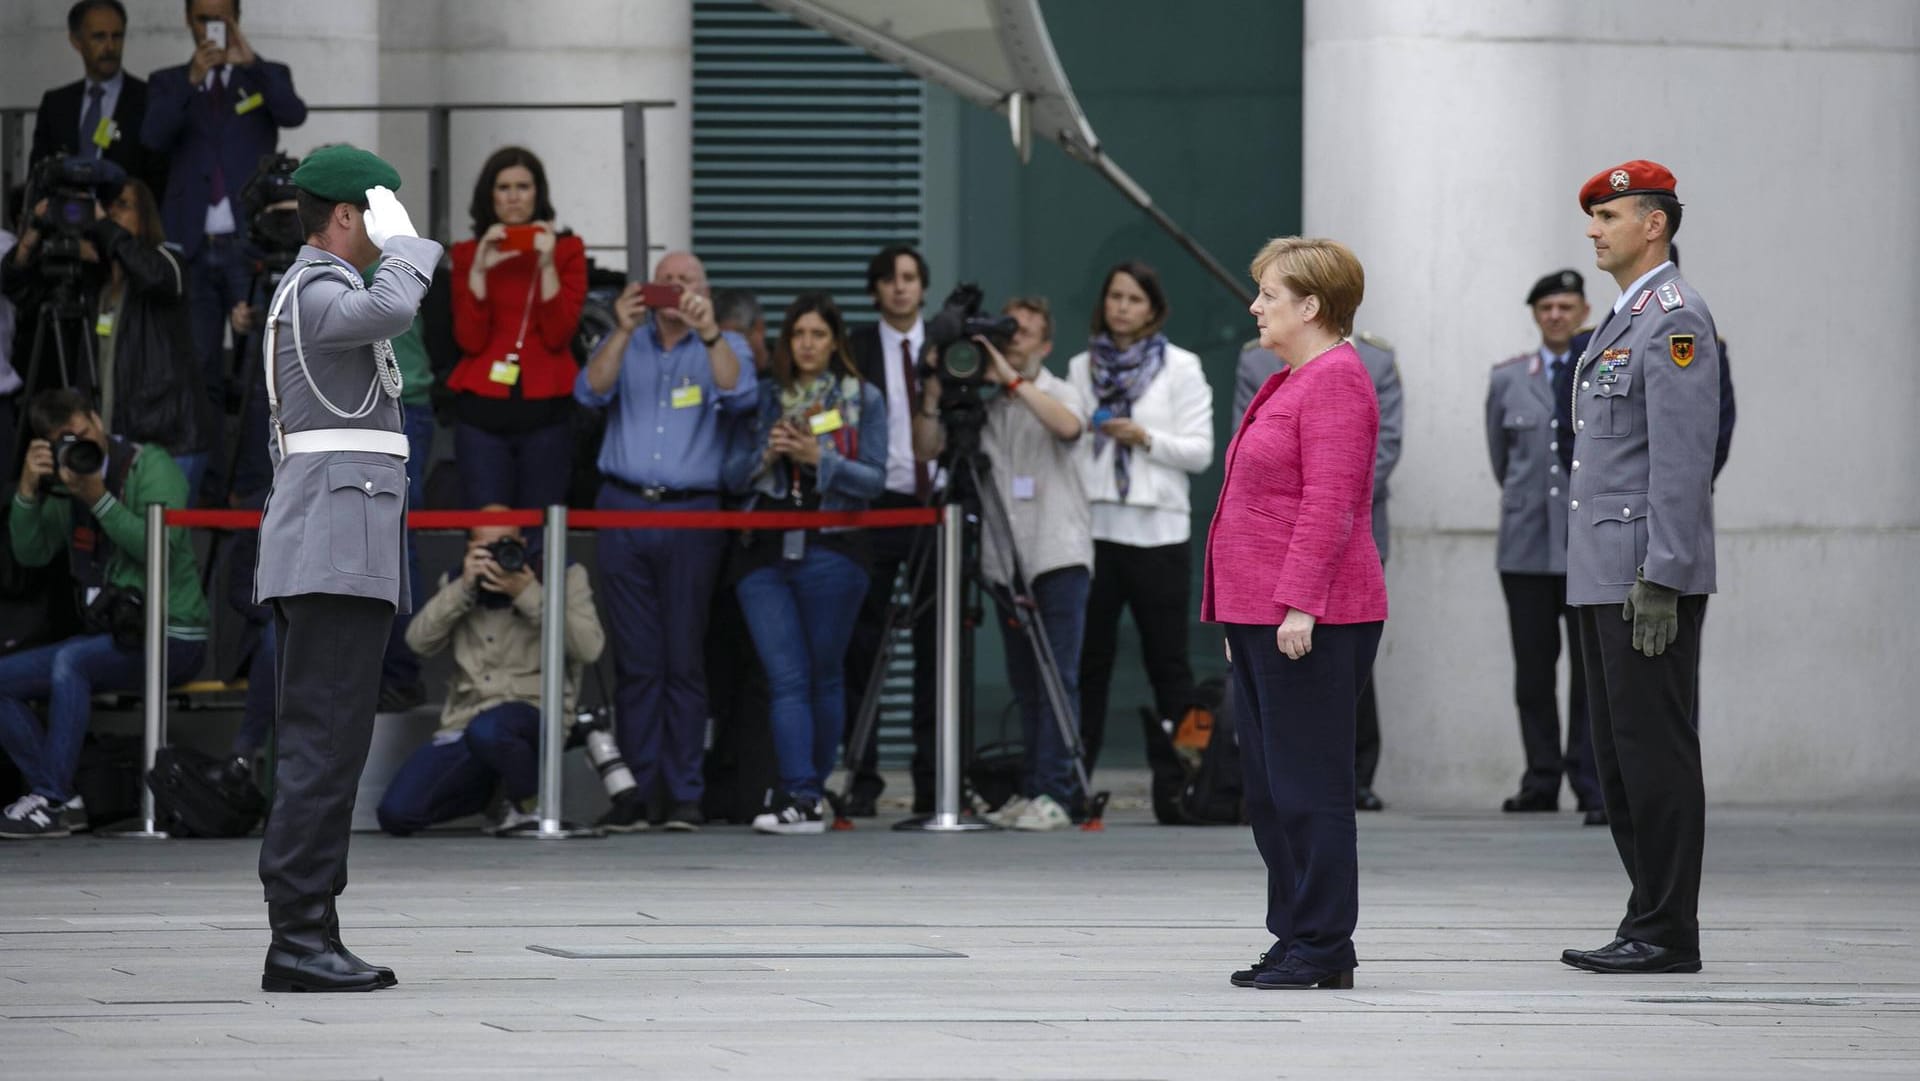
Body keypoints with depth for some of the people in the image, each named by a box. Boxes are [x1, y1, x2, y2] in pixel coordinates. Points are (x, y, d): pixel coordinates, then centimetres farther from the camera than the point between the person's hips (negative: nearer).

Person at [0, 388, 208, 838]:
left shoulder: (150, 466, -9)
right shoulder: (65, 484, 10)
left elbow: (161, 548, -21)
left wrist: (101, 500, -26)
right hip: (112, 633, 8)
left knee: (71, 661, -33)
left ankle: (53, 799, -29)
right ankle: (58, 796, -9)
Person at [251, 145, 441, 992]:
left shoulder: (310, 294, 23)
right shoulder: (316, 290, -9)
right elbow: (390, 311, -34)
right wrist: (404, 245, -14)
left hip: (319, 555, 11)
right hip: (339, 549, -11)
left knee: (318, 746, 8)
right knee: (325, 741, -12)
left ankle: (306, 938, 7)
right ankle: (300, 933, -15)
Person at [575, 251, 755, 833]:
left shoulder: (723, 346, 10)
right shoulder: (625, 344, 15)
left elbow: (739, 394, -10)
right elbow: (591, 392, -2)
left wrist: (708, 333, -24)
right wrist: (623, 331, -14)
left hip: (692, 514, -2)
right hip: (624, 510, 2)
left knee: (684, 659, -4)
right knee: (635, 660, 0)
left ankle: (685, 794, -2)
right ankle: (634, 789, 2)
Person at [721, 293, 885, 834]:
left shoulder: (863, 399, 7)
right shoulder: (764, 397, 12)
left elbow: (873, 480, -1)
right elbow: (733, 475, 10)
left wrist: (819, 459, -13)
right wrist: (766, 454, -9)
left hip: (831, 551, -1)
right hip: (765, 550, 1)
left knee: (825, 676, 4)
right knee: (786, 678, -8)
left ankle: (811, 786, 15)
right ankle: (801, 798, -15)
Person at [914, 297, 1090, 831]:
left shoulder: (1060, 393, 2)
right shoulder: (980, 403, 12)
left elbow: (1068, 425, -21)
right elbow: (926, 448, 7)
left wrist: (1013, 381, -23)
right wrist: (934, 393, -7)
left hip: (1059, 553, -4)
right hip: (1005, 560, 5)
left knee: (1058, 680, -9)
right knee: (1024, 684, 7)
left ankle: (1054, 793, -13)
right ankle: (1030, 790, 10)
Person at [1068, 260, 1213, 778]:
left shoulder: (1181, 367, 3)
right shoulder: (1080, 368, 12)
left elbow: (1200, 451, -2)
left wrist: (1145, 438, -15)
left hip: (1157, 528, -3)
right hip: (1092, 526, 3)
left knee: (1167, 662, -1)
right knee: (1088, 660, 3)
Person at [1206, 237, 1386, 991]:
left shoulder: (1336, 381, -13)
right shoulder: (1293, 381, 19)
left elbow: (1329, 504, -20)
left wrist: (1299, 604, -24)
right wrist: (1240, 616, 22)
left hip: (1311, 623, -11)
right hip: (1264, 617, 11)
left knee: (1307, 784, -7)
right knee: (1270, 785, 12)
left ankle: (1322, 948, -3)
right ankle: (1298, 936, 17)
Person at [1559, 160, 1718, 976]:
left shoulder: (1675, 320, -12)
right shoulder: (1621, 322, 19)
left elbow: (1683, 458, -19)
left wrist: (1661, 578, -23)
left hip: (1650, 578, -10)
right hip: (1606, 575, 10)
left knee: (1656, 751, -8)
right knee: (1619, 754, 11)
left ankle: (1669, 933, -5)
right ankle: (1649, 922, 15)